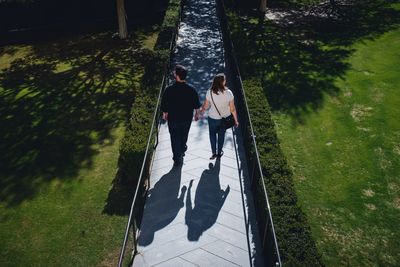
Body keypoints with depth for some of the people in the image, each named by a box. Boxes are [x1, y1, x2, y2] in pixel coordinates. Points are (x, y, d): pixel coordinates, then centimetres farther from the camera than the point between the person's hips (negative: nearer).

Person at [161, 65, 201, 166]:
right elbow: (197, 105, -5)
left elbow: (164, 104, -11)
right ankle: (182, 150, 52)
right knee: (184, 135, 27)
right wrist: (197, 114, 14)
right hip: (187, 118, 3)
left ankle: (177, 159, 22)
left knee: (175, 138, 14)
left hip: (173, 118, -2)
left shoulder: (169, 90, -24)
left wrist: (164, 114, 8)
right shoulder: (191, 89, -18)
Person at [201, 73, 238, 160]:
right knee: (221, 134, 25)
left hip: (213, 118, -1)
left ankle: (214, 153, 27)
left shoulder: (210, 92, -21)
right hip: (225, 118, 1)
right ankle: (219, 152, 40)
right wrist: (236, 120, 0)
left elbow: (206, 106, -8)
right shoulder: (228, 93, -22)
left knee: (212, 134, 25)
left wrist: (202, 110, 16)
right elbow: (232, 109, -14)